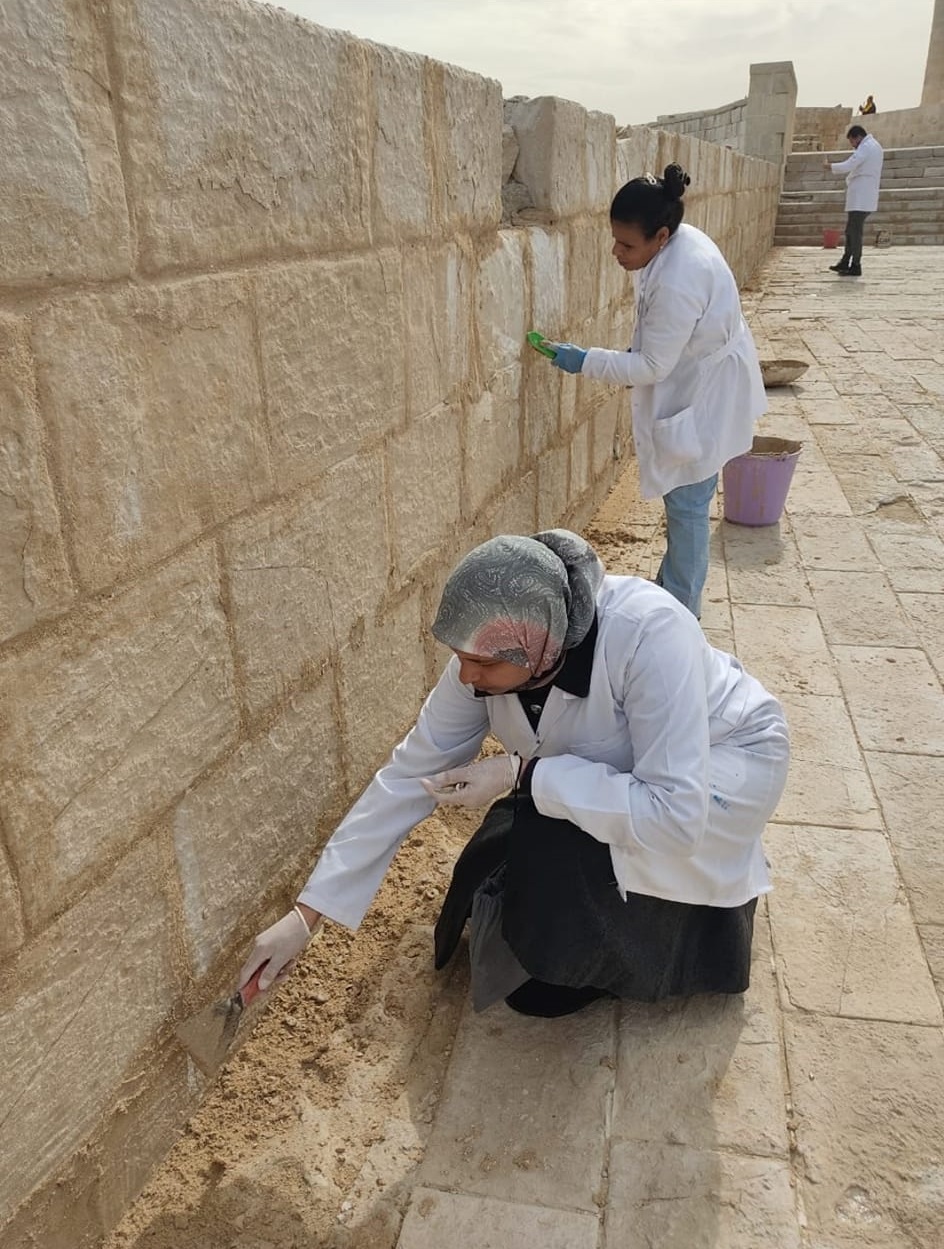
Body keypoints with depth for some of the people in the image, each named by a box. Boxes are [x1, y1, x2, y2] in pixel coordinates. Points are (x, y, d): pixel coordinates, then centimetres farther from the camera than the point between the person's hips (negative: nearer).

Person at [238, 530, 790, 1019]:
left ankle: (589, 966, 4)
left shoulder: (648, 632, -40)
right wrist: (307, 913, -16)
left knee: (556, 846, -28)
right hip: (625, 766, 6)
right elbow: (408, 777, -16)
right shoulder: (489, 653, -22)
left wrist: (524, 775, -36)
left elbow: (675, 815, -38)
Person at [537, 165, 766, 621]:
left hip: (702, 401, -10)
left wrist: (585, 361, -21)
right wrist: (634, 358, 12)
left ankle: (680, 611, 14)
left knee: (686, 504, 0)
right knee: (683, 501, 20)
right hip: (693, 387, 10)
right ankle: (672, 587, 37)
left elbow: (654, 367, -26)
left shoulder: (678, 283, -33)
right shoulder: (679, 241, -3)